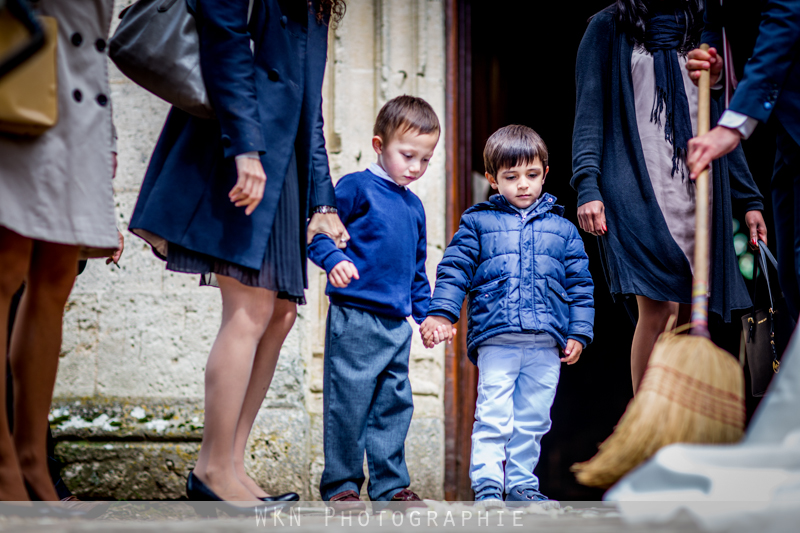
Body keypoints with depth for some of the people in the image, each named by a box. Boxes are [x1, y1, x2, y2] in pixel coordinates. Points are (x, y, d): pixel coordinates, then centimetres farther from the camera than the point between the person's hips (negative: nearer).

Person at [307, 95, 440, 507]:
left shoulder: (414, 206, 18)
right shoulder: (357, 187, -4)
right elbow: (318, 230, -9)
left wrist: (428, 311, 22)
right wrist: (334, 260, -26)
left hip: (397, 323, 7)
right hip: (355, 316, -7)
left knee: (395, 403, 10)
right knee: (349, 400, -4)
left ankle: (390, 484, 19)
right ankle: (340, 484, 6)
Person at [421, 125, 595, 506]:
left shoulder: (562, 229, 15)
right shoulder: (478, 222, 9)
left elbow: (579, 284, 16)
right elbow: (454, 270, 7)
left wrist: (578, 332, 8)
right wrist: (441, 313, -5)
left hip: (546, 344, 3)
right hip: (496, 338, -3)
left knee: (532, 418, 8)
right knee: (493, 417, -10)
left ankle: (521, 483, 20)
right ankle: (487, 486, -5)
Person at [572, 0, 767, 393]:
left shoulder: (699, 33, 22)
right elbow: (589, 110, 1)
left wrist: (749, 199, 18)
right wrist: (587, 185, -12)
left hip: (698, 195, 5)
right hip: (638, 190, -5)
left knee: (691, 318, -2)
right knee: (659, 309, -18)